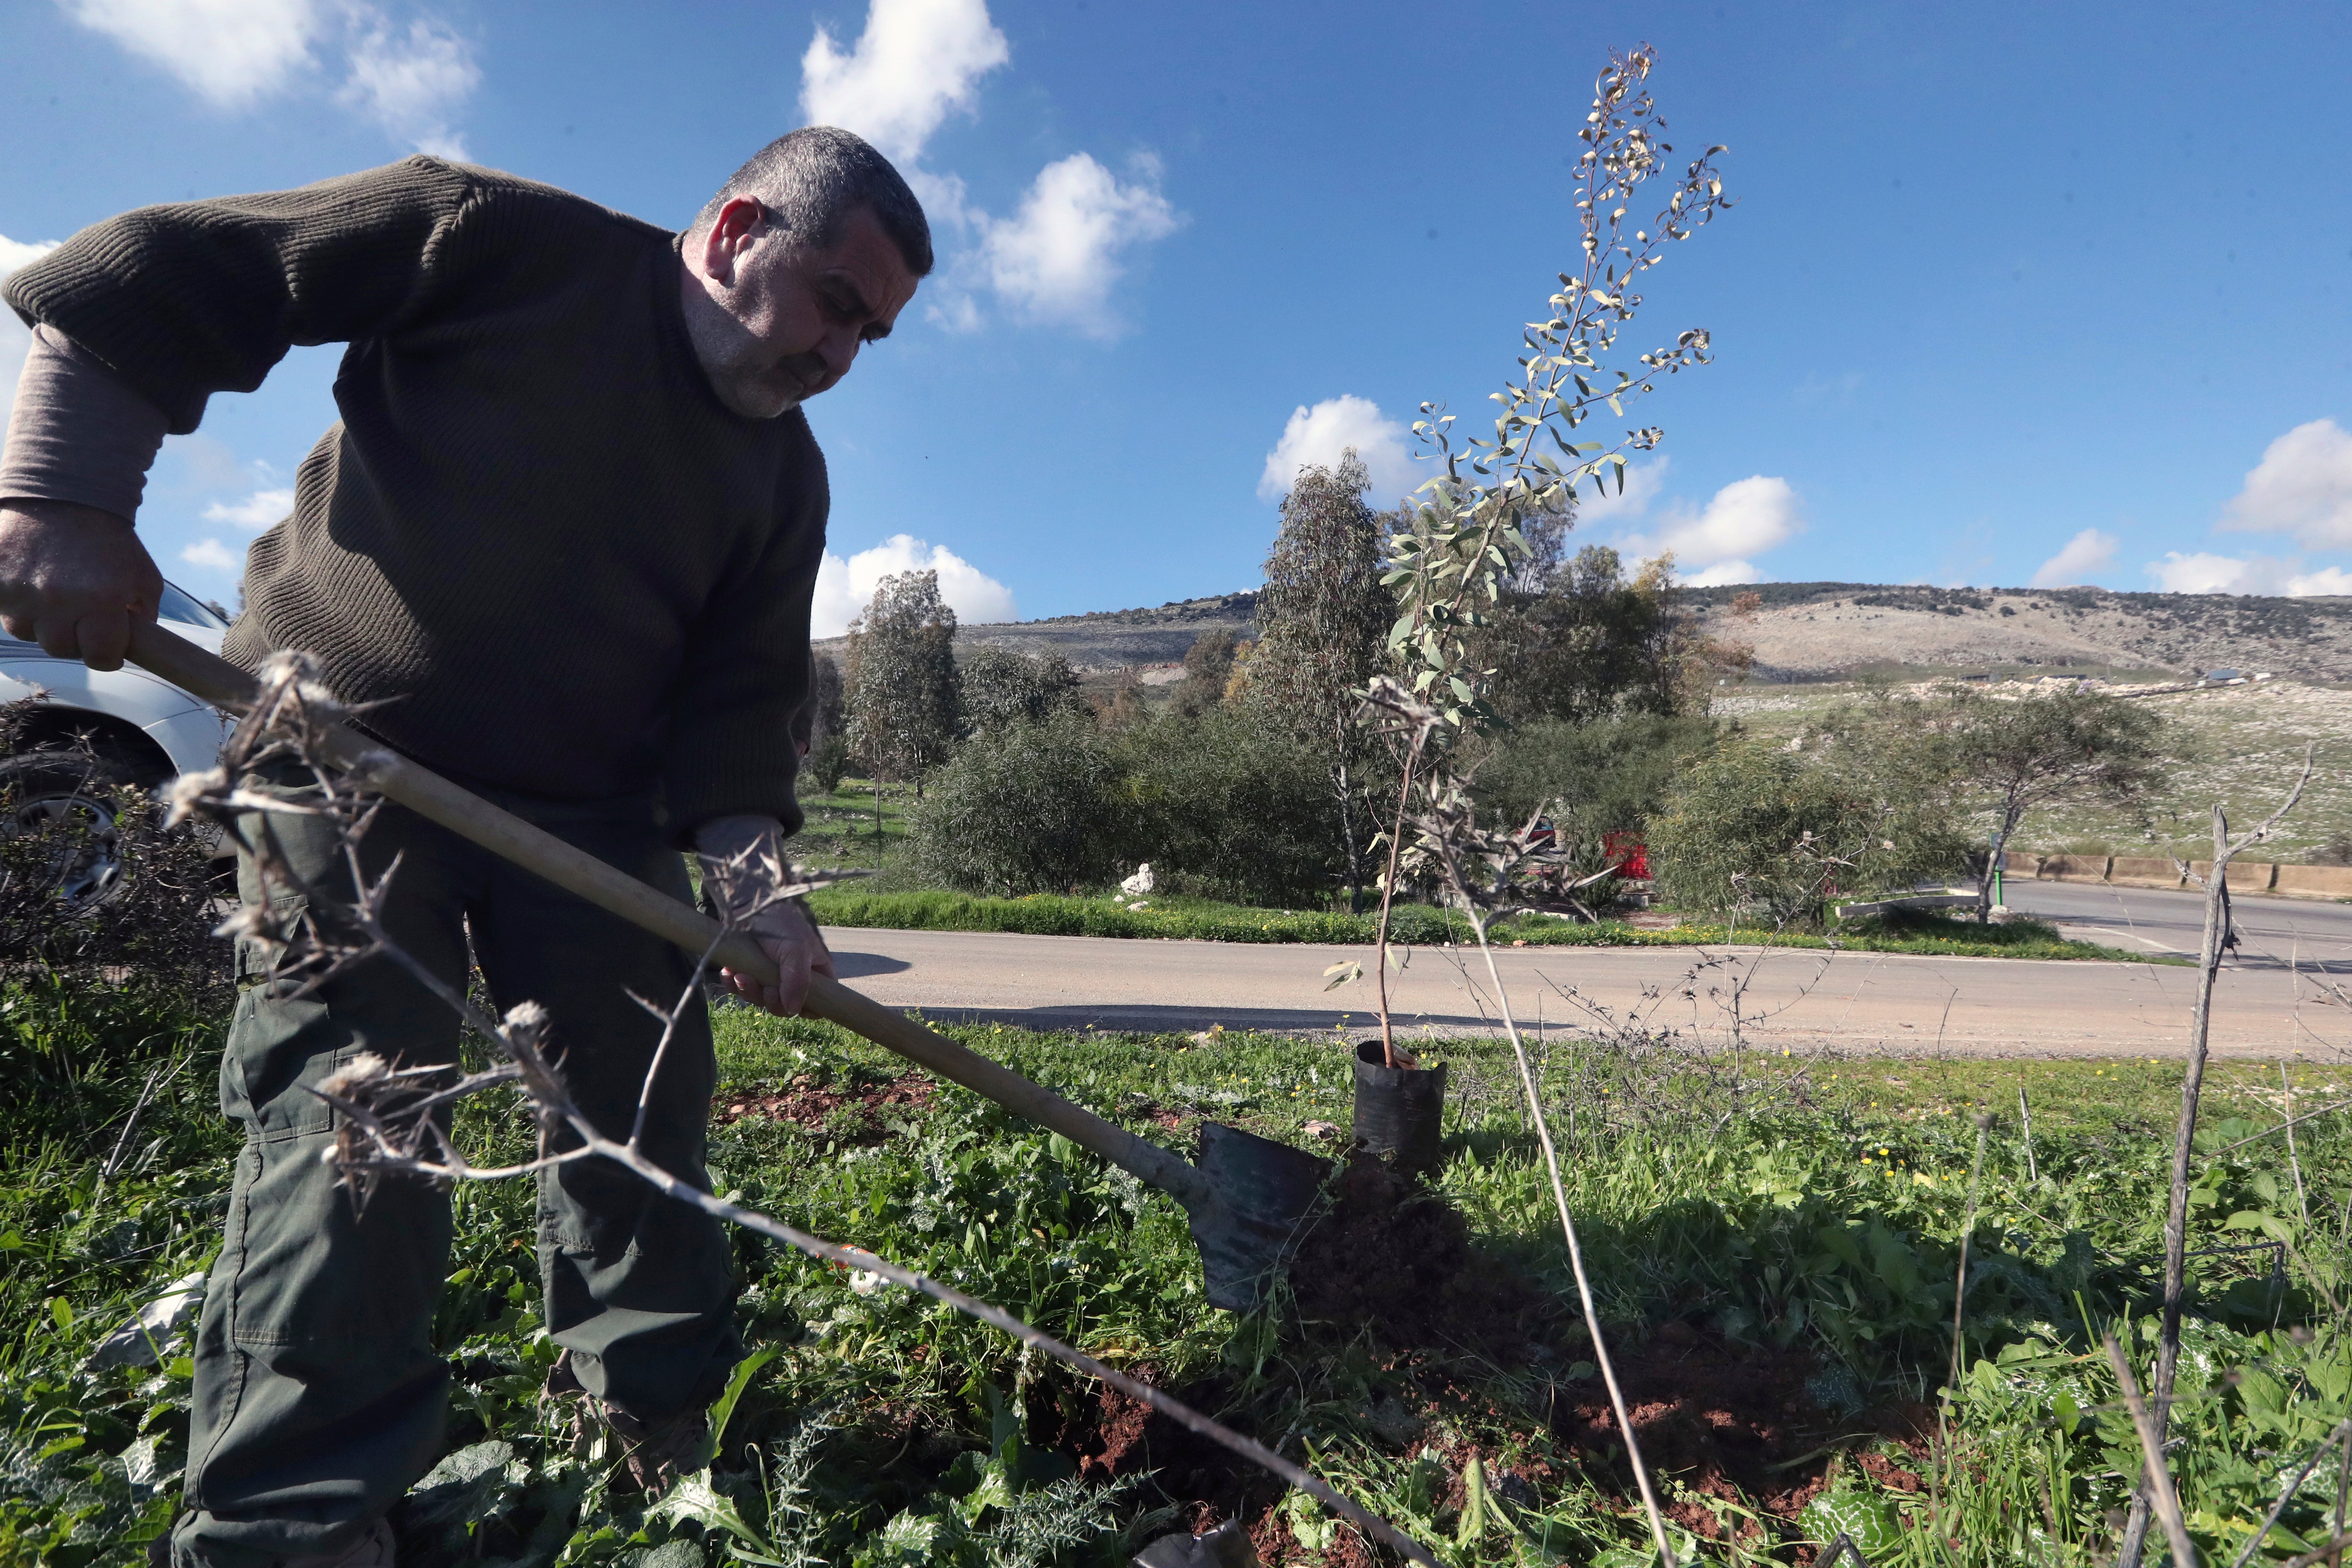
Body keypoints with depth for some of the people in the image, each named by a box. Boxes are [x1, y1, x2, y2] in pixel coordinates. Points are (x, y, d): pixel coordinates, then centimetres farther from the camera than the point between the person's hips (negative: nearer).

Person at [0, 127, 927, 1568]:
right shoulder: (501, 244, -6)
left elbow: (742, 696, 0)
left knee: (645, 1099, 4)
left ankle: (659, 1430, 24)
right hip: (344, 748, -4)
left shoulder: (785, 474, 6)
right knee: (352, 1104, -8)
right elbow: (150, 280, -6)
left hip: (588, 810, 5)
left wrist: (750, 875, -14)